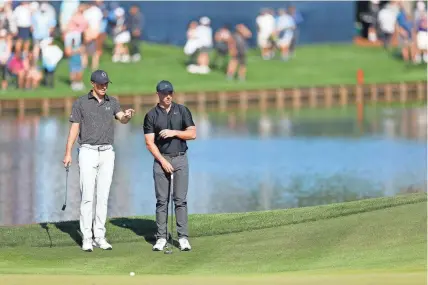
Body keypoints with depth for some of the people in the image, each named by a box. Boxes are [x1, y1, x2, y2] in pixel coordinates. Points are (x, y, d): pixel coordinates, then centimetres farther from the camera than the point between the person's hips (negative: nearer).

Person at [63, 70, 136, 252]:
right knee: (87, 196, -7)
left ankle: (100, 237, 8)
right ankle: (86, 238, -5)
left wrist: (127, 116, -33)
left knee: (103, 196, 4)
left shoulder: (112, 102, 8)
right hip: (88, 152, -3)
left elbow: (122, 120, -8)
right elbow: (74, 129, -2)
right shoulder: (81, 103, -1)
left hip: (107, 153, 3)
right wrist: (68, 153, -9)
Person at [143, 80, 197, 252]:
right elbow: (150, 143, -3)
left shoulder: (182, 111, 5)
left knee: (180, 199, -4)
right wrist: (163, 161, -11)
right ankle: (161, 238, 4)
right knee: (162, 200, 0)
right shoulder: (151, 115, 1)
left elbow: (192, 134, 1)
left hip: (180, 159, 0)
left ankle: (183, 237, -4)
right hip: (161, 159, 0)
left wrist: (174, 132, -13)